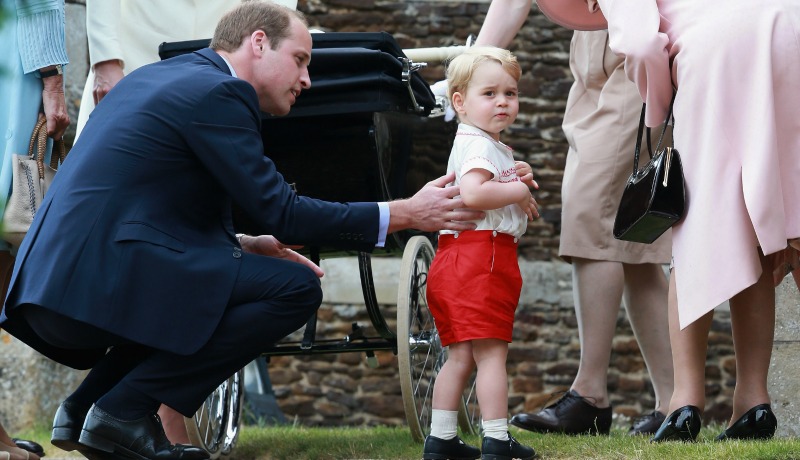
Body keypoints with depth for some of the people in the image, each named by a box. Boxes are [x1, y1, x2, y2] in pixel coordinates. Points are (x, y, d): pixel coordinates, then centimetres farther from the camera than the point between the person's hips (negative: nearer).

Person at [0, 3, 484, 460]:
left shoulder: (156, 76, 23)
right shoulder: (218, 92, -7)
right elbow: (281, 213, -8)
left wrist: (246, 245, 18)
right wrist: (407, 214, -2)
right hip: (102, 283, -10)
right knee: (297, 287, -8)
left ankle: (85, 405, 16)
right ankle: (125, 411, -8)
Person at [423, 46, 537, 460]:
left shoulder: (495, 146, 22)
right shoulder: (478, 145, -12)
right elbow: (472, 193, -29)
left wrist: (516, 184, 12)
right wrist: (519, 191, -16)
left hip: (456, 260, 11)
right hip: (481, 257, -11)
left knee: (460, 356, 12)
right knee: (491, 352, -8)